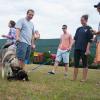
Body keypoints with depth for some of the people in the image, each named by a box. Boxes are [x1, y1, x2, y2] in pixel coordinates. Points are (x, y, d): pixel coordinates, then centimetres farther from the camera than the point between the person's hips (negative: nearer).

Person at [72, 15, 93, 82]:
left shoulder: (89, 28, 0)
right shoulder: (79, 29, 15)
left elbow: (89, 40, -7)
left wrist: (87, 49, -14)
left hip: (84, 49, -5)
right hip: (77, 48, 6)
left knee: (85, 63, 1)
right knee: (76, 63, 7)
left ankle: (84, 78, 6)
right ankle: (74, 78, 13)